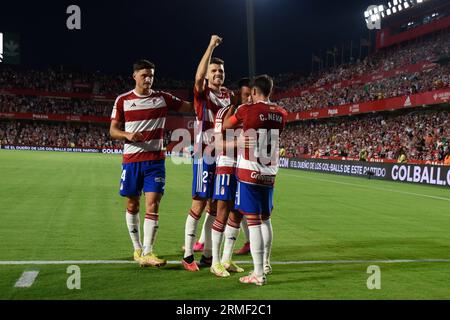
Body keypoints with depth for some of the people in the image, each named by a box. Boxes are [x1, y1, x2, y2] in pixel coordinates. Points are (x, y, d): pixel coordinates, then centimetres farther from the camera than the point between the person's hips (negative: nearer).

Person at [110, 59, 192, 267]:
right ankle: (137, 248, 24)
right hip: (131, 160, 0)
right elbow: (113, 130, 2)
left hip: (155, 160, 0)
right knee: (132, 205, 8)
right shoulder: (123, 100, 2)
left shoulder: (163, 98, 4)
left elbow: (191, 107, 6)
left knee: (153, 205, -9)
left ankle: (147, 252, -7)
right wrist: (127, 135, -18)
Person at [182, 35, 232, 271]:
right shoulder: (202, 94, -4)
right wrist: (211, 46, -24)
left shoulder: (227, 95, 14)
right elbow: (199, 76, -26)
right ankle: (188, 256, 4)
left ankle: (207, 254, 19)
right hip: (204, 157, -6)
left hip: (223, 157, 6)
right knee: (199, 205, -5)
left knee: (214, 207, 10)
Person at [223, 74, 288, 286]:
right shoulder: (281, 114, 5)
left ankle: (258, 274, -2)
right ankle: (265, 264, 34)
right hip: (270, 174, 5)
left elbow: (225, 125, 6)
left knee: (253, 221, -3)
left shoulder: (247, 110, -10)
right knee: (265, 219, 19)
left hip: (249, 173, -5)